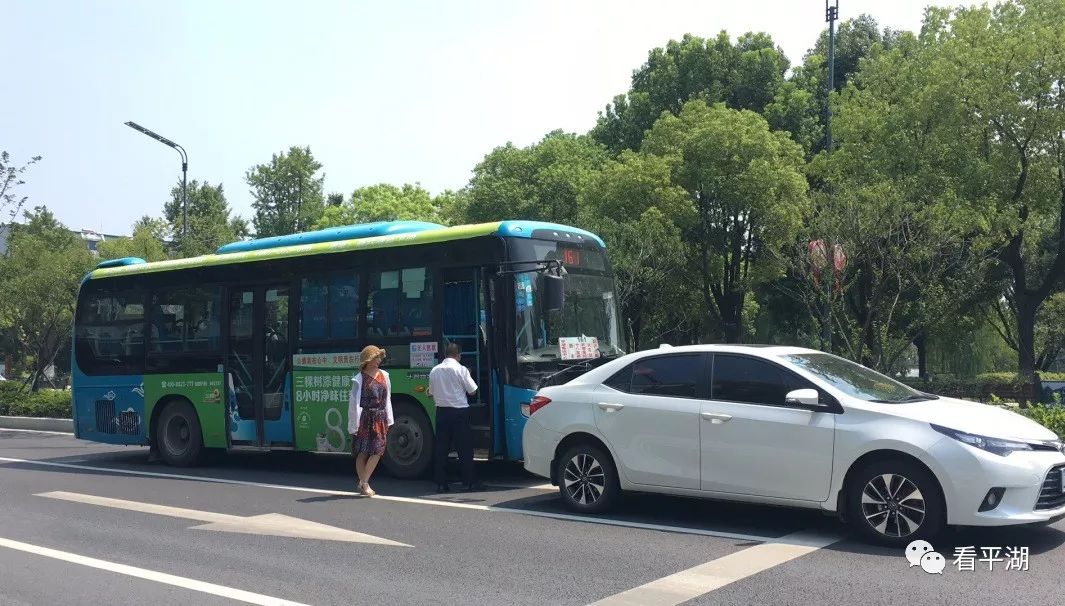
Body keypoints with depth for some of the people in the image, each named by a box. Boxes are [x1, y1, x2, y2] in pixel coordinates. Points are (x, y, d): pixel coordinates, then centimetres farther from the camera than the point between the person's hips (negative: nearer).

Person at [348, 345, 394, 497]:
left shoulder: (384, 375, 9)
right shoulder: (359, 378, -6)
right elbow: (354, 402, -8)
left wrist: (388, 419, 11)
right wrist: (354, 424, -12)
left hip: (380, 418, 5)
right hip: (365, 418, -5)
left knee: (378, 451, -2)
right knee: (362, 452, 2)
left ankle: (363, 483, 8)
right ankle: (363, 484, 13)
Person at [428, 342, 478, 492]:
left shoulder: (434, 370, 5)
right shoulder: (461, 369, -9)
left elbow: (432, 393, 12)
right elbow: (472, 390, -5)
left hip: (441, 411, 4)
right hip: (459, 411, -4)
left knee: (441, 448, 8)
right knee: (464, 448, 3)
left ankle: (441, 483, 8)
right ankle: (468, 482, 5)